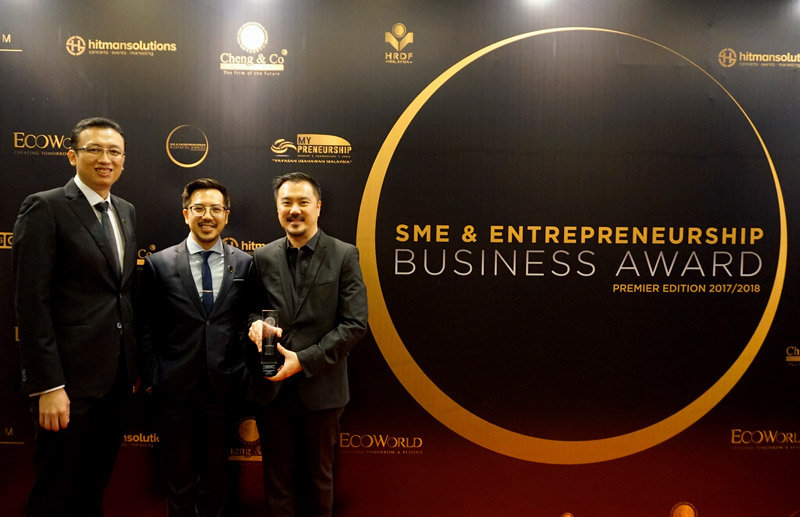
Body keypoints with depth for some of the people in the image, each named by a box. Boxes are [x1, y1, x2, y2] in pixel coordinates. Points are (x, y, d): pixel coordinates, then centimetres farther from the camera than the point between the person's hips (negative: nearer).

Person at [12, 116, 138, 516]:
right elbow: (31, 302, -14)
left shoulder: (125, 212, 12)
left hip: (116, 377, 6)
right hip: (70, 376, -6)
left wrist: (134, 364, 13)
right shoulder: (45, 208, -9)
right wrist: (47, 386, -18)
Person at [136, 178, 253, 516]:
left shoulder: (245, 264, 0)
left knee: (216, 475, 15)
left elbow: (250, 321, 4)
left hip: (223, 386, 1)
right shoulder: (158, 264, -1)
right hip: (174, 387, 0)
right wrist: (152, 377, -3)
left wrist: (243, 376, -2)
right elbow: (145, 326, 2)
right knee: (179, 476, 14)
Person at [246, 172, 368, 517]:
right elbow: (253, 309, 12)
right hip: (271, 388, 2)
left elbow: (355, 324, -10)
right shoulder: (263, 258, 5)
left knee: (319, 476, 15)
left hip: (320, 388, -2)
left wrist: (303, 360, -16)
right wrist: (255, 324, -13)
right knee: (277, 477, 15)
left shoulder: (344, 256, -5)